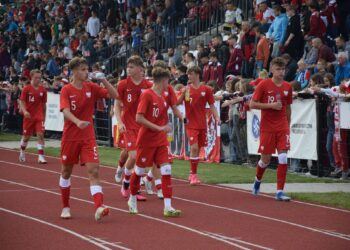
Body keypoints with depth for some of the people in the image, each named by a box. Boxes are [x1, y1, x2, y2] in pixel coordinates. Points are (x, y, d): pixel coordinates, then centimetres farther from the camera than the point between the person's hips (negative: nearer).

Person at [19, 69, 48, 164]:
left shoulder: (43, 90, 2)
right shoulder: (26, 89, -5)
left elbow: (44, 105, 11)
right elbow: (21, 102, -7)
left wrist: (44, 117, 14)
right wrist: (24, 111, -24)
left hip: (39, 117, 1)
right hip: (28, 116, -1)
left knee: (40, 135, -13)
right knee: (26, 136, 11)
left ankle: (41, 156, -14)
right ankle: (22, 151, 38)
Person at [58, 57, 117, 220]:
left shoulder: (91, 87, 2)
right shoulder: (66, 90, -8)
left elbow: (114, 95, 1)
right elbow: (66, 111, -22)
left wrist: (104, 81, -15)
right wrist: (78, 122, -40)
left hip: (88, 137, 1)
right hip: (70, 137, -1)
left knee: (93, 170, -14)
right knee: (66, 171, 12)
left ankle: (99, 208, -26)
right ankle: (65, 207, 29)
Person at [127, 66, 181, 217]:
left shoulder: (162, 96, 10)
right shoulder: (147, 95, -13)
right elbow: (139, 118, -20)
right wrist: (159, 128, -22)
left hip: (160, 141, 6)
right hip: (146, 140, -6)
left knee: (166, 170, -6)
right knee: (139, 170, 9)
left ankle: (168, 207, -10)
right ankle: (132, 200, 30)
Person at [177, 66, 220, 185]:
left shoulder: (206, 89, 1)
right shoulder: (186, 89, 1)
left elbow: (212, 105, 4)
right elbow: (177, 103, -5)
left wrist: (217, 117, -9)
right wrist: (183, 94, -21)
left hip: (202, 124, 2)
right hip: (191, 124, -2)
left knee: (197, 148, 9)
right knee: (194, 147, -16)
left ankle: (192, 174, 24)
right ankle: (193, 175, -7)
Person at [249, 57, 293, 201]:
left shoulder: (287, 87, 5)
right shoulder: (264, 85, -7)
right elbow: (252, 104, -7)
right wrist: (270, 105, -17)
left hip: (282, 127, 3)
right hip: (267, 128, -3)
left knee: (283, 158, -10)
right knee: (266, 159, 6)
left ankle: (280, 192, -7)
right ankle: (258, 180, 38)